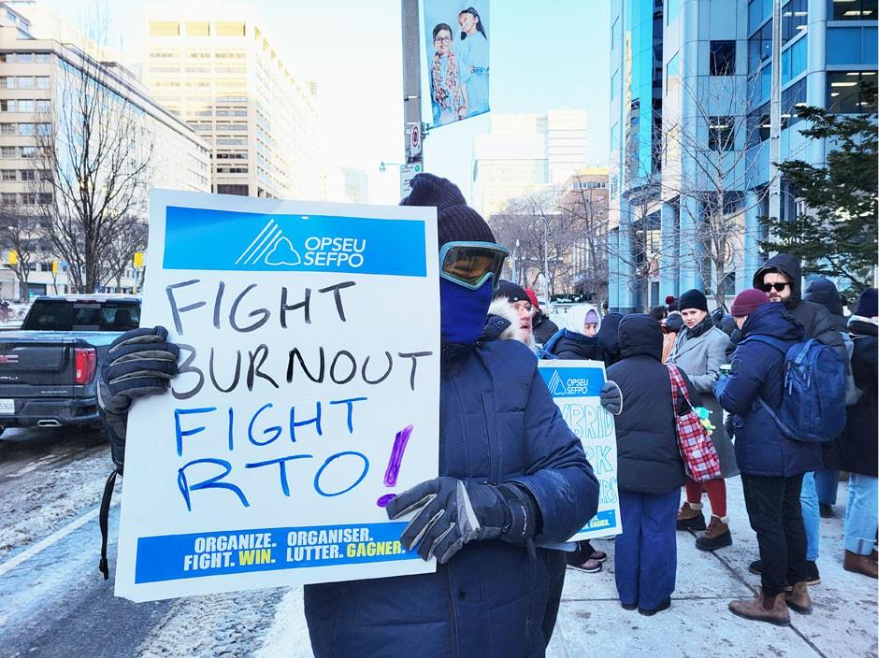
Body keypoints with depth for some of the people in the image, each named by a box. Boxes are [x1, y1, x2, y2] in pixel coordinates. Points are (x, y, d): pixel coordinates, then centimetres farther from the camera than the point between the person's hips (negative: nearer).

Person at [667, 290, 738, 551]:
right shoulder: (683, 335, 9)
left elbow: (716, 379, -17)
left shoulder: (717, 338, -12)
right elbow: (671, 363, 14)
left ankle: (720, 524, 6)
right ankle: (693, 510, 34)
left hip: (705, 411, -7)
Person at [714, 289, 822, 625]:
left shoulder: (754, 348, -20)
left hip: (764, 452, -9)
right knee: (791, 514, 19)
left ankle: (772, 601, 12)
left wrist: (722, 382, -1)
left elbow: (732, 401, -21)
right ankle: (798, 589, 32)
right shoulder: (797, 342, 7)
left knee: (767, 522, 1)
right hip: (798, 448, 9)